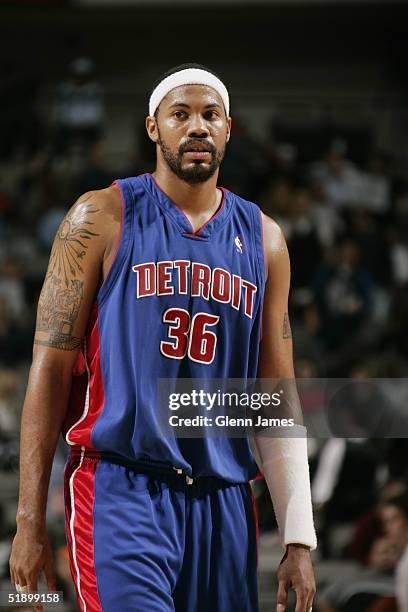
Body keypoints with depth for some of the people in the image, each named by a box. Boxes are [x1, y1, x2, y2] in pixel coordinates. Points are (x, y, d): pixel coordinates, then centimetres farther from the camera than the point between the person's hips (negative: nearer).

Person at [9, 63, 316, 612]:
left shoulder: (263, 240, 13)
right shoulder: (103, 218, 1)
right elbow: (50, 367, 0)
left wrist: (299, 537, 7)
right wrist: (30, 521, -7)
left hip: (223, 503, 5)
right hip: (121, 489, -4)